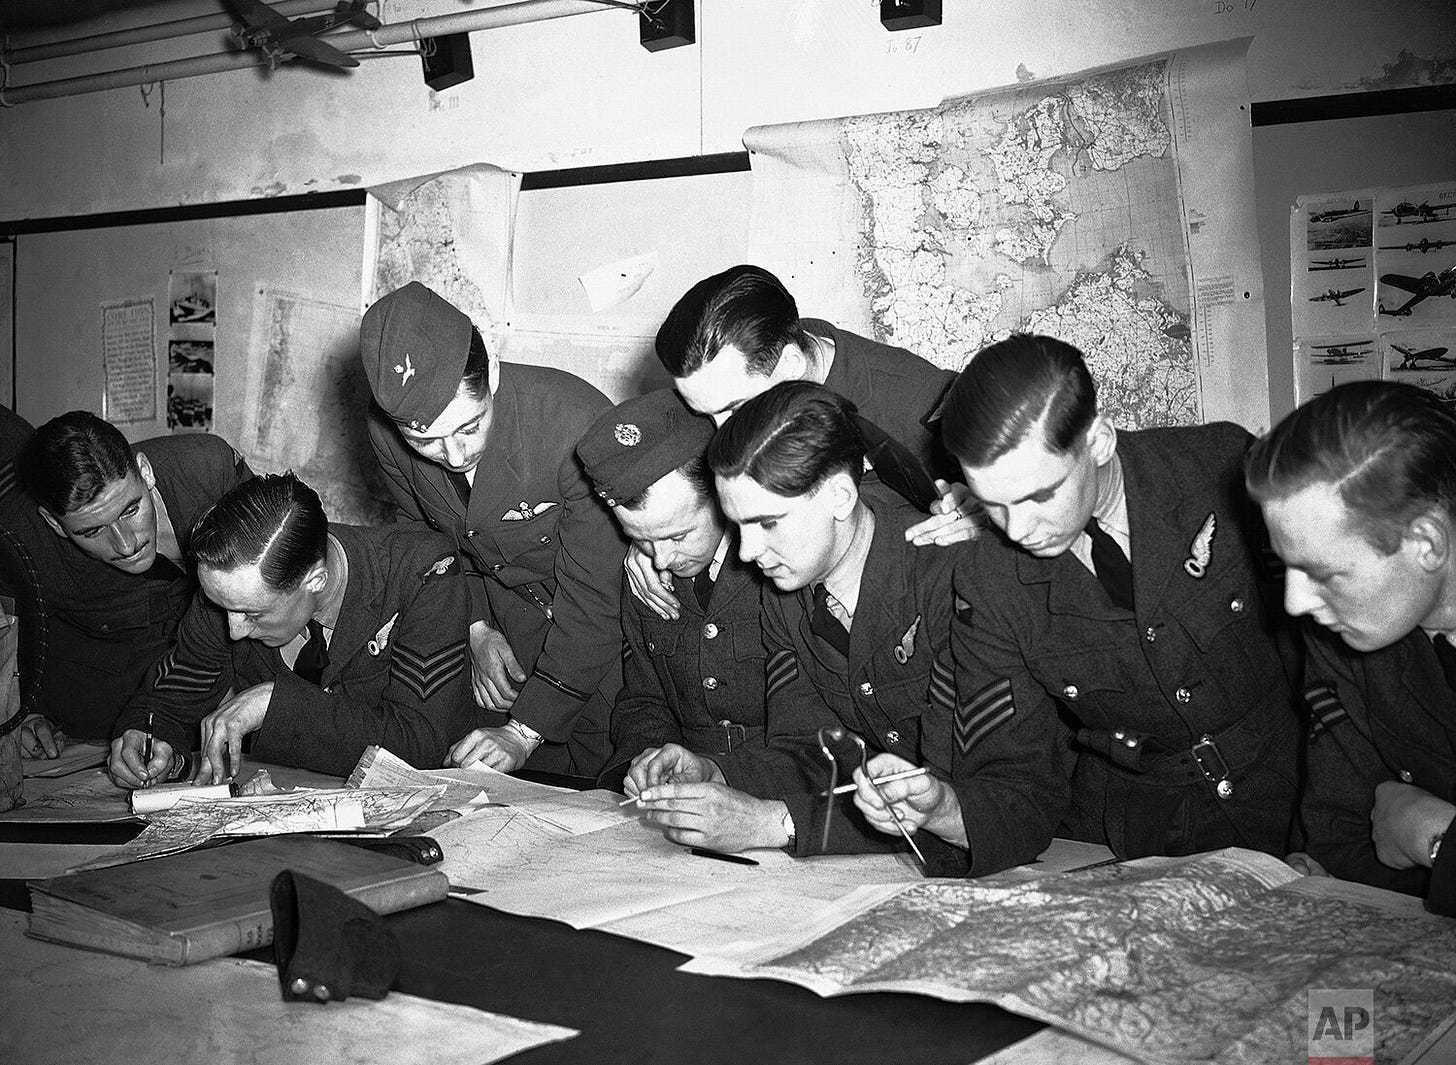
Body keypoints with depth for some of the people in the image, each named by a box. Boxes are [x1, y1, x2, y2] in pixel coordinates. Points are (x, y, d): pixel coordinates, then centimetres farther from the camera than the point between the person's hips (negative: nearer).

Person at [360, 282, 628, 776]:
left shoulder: (579, 424, -34)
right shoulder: (386, 431, -16)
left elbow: (593, 596, -29)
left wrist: (525, 731, -29)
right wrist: (476, 627, -6)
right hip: (501, 611, 4)